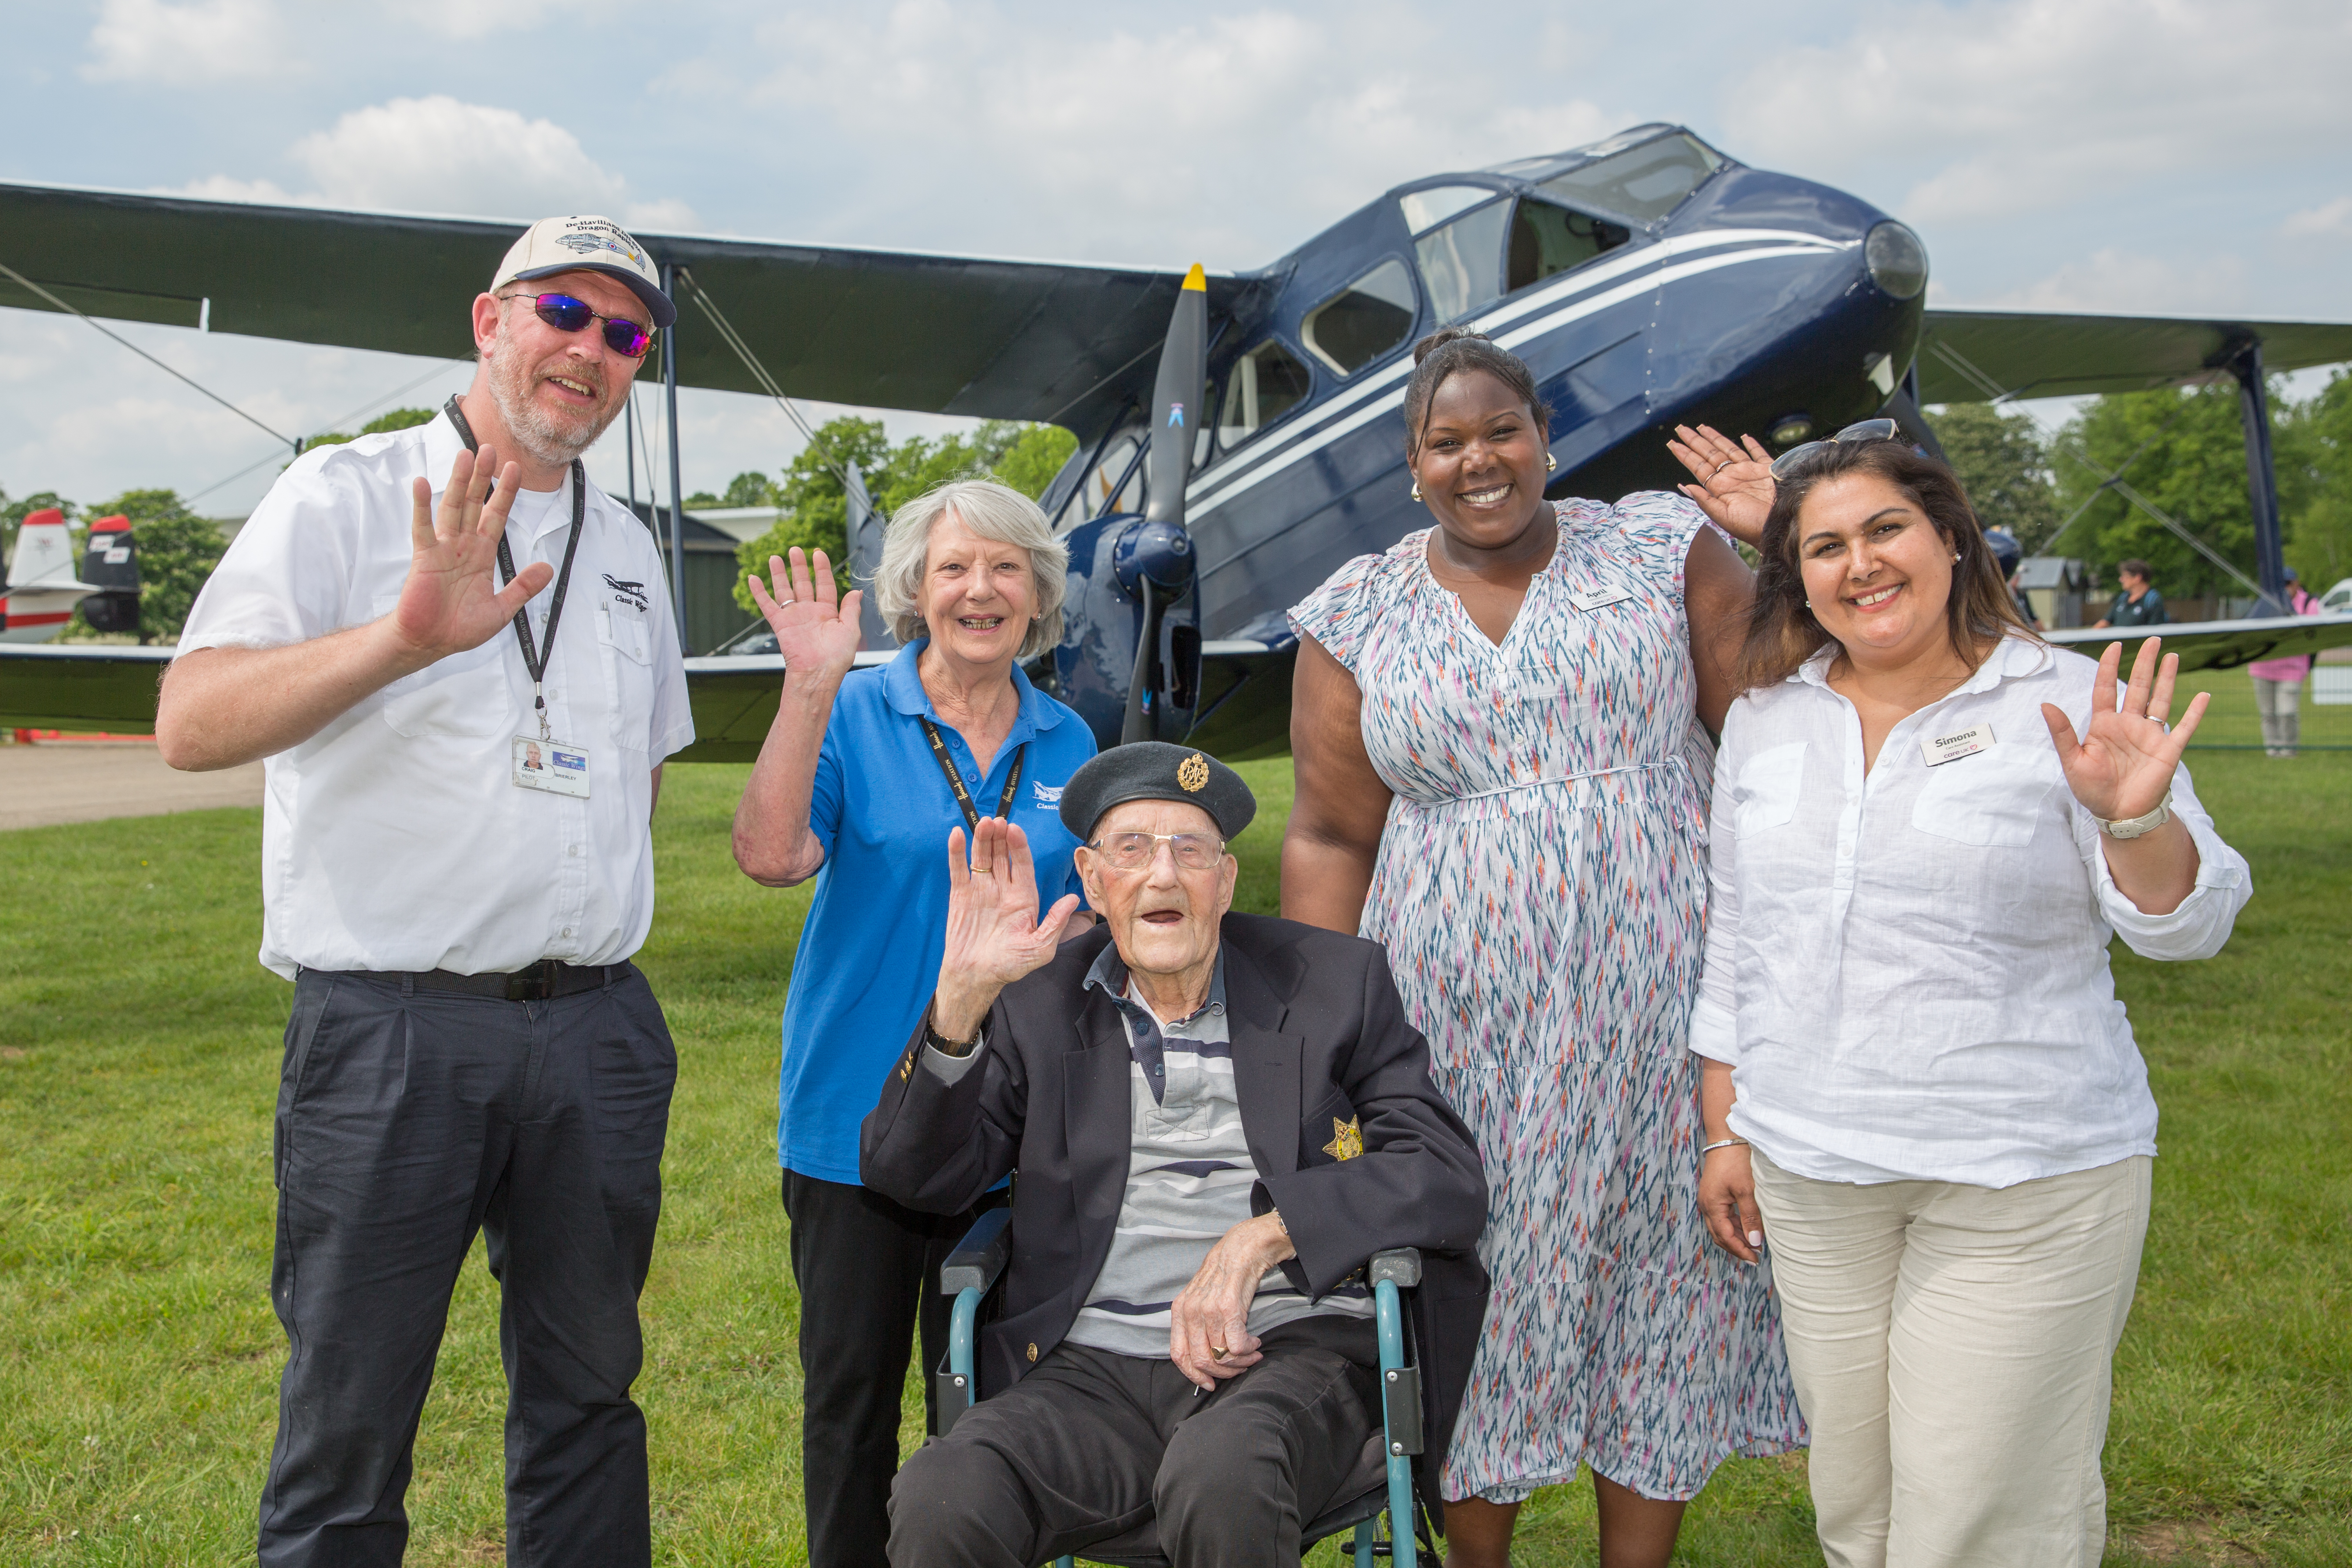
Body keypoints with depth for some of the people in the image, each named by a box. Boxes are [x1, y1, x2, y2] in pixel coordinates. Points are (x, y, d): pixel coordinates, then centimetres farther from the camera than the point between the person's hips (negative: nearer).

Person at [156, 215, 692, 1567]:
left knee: (589, 1397, 14)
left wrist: (597, 951, 14)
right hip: (391, 1032, -5)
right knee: (350, 1419, 4)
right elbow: (192, 723, -13)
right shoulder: (349, 496, -1)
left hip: (600, 1031, 5)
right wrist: (403, 637, -28)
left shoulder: (627, 547, 15)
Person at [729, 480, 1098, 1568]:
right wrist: (809, 689, -26)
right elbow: (769, 856, -22)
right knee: (850, 1384, 9)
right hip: (857, 1114, -2)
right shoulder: (854, 715, -5)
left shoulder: (1067, 744, 7)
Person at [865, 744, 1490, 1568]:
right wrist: (961, 997, -12)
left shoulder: (1334, 981, 9)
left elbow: (1451, 1179, -1)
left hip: (1296, 1347, -1)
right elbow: (912, 1177, 3)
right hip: (1095, 1372, 1)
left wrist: (1262, 1236, -14)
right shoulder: (1040, 1002, 12)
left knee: (1220, 1482, -35)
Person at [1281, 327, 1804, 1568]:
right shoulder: (1357, 617, 6)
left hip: (1657, 990, 0)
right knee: (1480, 1280, 7)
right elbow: (1331, 839, 4)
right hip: (1461, 1018, 0)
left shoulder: (1663, 548, 4)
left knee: (1659, 1267, 7)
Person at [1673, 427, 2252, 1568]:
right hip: (1809, 1175, 4)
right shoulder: (1766, 717, 6)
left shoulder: (2065, 704, -6)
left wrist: (2134, 818, -27)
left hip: (2027, 1184, -4)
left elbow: (2188, 926, -6)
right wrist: (1725, 1129, 12)